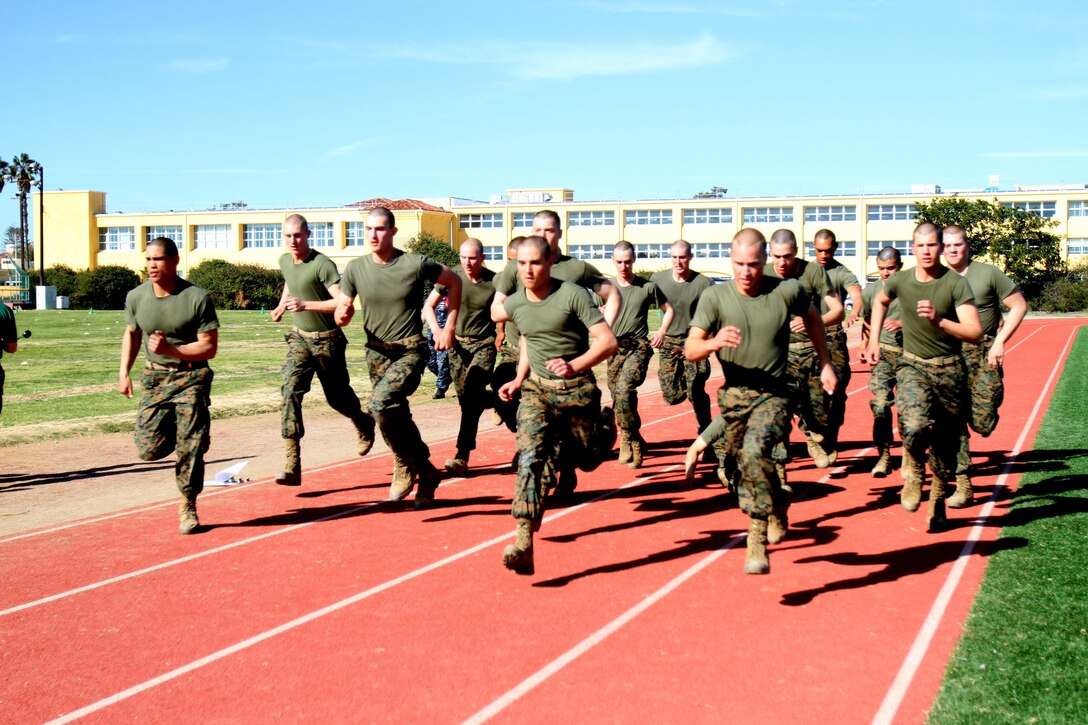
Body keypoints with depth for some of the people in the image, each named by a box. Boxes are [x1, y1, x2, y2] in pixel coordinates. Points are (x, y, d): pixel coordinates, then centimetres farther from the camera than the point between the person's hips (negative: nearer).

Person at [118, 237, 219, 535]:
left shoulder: (198, 298, -14)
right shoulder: (136, 297, -1)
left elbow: (209, 347, -13)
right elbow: (131, 334, 18)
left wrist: (171, 350, -25)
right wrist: (124, 372, 8)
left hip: (191, 378, -3)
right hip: (155, 377, 4)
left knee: (191, 448, -5)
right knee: (148, 449, -4)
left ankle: (188, 507, 13)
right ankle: (173, 432, 31)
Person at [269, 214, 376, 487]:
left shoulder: (322, 265, -19)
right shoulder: (285, 260, 3)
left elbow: (342, 302, -29)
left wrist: (305, 305, -36)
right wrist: (282, 306, 15)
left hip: (326, 340, -5)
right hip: (299, 337, 5)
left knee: (337, 397, 9)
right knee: (291, 390, -16)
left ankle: (364, 424, 47)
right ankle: (291, 466, -22)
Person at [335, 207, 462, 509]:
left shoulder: (416, 264, -11)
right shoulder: (355, 268, -2)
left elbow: (453, 282, 5)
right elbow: (341, 316, 3)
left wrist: (449, 328, 2)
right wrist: (342, 315, -22)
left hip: (410, 350, -5)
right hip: (377, 352, 5)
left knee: (381, 400, -27)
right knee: (396, 416, 9)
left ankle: (406, 468, -7)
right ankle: (425, 474, 29)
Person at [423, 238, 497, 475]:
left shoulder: (494, 281, -9)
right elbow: (429, 306, 6)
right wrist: (437, 330, -9)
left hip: (484, 344, -3)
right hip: (458, 343, 3)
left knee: (471, 396, -18)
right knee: (465, 399, 5)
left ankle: (462, 456, -18)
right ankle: (493, 398, 39)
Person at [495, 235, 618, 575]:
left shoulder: (573, 295, -15)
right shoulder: (514, 304, 0)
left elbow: (608, 342, -18)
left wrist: (574, 365, -30)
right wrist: (520, 378, 14)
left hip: (577, 388, -3)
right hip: (537, 388, 3)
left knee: (586, 460, 13)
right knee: (530, 458, -17)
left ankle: (606, 424, 49)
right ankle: (524, 545, -24)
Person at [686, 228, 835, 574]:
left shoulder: (788, 291, -8)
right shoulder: (715, 297, -7)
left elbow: (812, 317, 15)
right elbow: (690, 349, -13)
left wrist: (825, 363, 17)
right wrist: (714, 343, -34)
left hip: (773, 394, -3)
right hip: (733, 394, 3)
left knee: (755, 451, -28)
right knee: (745, 465, 14)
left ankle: (758, 538, -22)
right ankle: (777, 506, 46)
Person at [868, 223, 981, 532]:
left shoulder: (956, 284, -10)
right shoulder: (900, 281, -1)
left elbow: (975, 333, -18)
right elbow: (880, 301, 24)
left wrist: (939, 321, -31)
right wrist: (874, 338, 18)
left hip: (949, 370, 0)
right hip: (912, 365, 0)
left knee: (945, 441, 6)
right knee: (914, 426, -27)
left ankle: (938, 501, 29)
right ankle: (913, 473, 4)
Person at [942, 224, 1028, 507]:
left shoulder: (988, 274, -3)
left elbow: (1019, 306, -2)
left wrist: (1000, 342, -8)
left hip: (983, 353, -2)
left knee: (983, 422, -6)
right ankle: (963, 486, 3)